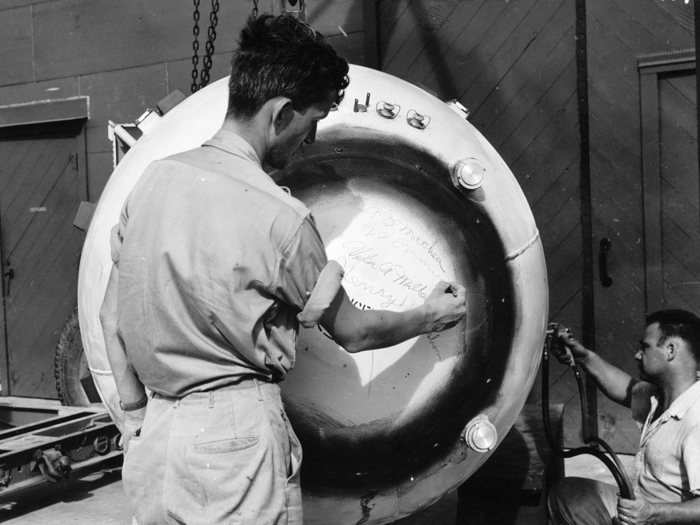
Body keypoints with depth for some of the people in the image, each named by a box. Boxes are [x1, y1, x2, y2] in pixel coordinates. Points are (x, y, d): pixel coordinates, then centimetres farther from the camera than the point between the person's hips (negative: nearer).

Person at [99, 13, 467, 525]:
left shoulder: (152, 180, 0)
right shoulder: (279, 218, -17)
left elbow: (112, 318, 6)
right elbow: (352, 332, -4)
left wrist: (138, 415, 15)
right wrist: (430, 317, 13)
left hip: (153, 440, 6)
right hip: (236, 438, -6)